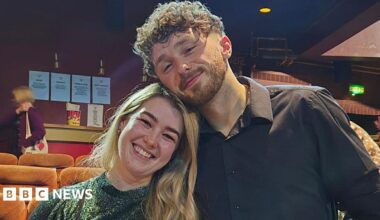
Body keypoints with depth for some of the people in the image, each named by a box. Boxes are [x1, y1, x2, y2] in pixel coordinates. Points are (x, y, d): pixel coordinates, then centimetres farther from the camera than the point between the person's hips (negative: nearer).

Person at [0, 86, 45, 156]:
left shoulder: (32, 112, -9)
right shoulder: (19, 114, 15)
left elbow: (40, 131, -22)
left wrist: (25, 144, -22)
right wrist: (16, 112, -5)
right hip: (18, 151, 8)